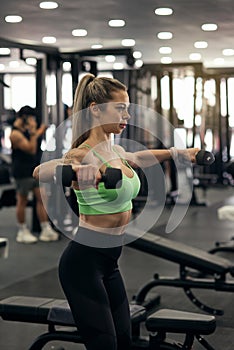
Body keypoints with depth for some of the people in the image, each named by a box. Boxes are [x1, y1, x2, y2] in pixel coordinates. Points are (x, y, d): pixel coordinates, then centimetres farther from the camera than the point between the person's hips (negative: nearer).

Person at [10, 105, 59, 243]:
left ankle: (46, 230, 6)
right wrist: (33, 132, -20)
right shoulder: (15, 134, -16)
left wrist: (39, 132, 22)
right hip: (23, 172, -9)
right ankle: (23, 231, 14)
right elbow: (31, 149, -20)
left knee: (42, 197, 3)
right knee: (22, 201, 3)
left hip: (34, 169, 9)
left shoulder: (26, 130, 13)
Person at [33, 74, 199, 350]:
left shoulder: (116, 151, 7)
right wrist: (74, 170, -61)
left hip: (109, 260, 9)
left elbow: (137, 158, 33)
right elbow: (40, 171, -41)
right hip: (84, 261, -9)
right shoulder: (85, 154, -19)